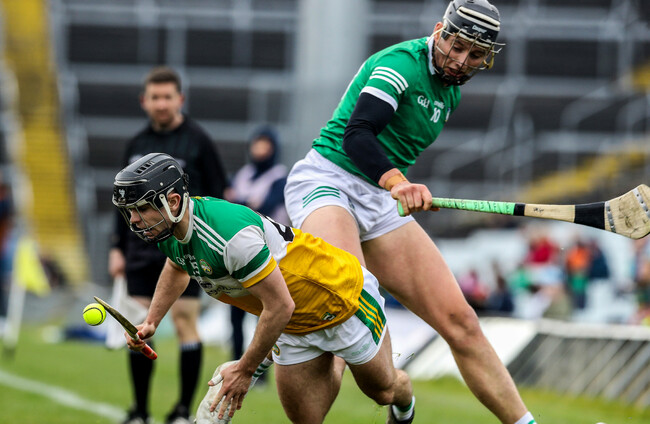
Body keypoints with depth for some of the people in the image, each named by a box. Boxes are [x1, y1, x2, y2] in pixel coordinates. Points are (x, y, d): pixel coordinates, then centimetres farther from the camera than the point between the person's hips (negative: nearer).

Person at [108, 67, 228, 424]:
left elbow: (217, 197, -1)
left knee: (184, 323, -6)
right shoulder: (137, 144, 13)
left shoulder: (197, 141, -1)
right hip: (142, 253, 4)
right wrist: (117, 248, 14)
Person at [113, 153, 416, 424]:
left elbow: (280, 306, -33)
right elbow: (177, 269, 16)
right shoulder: (168, 232, -12)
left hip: (343, 298, -7)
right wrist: (151, 323, 3)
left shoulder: (230, 233, -39)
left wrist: (245, 370, -24)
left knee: (383, 391, 11)